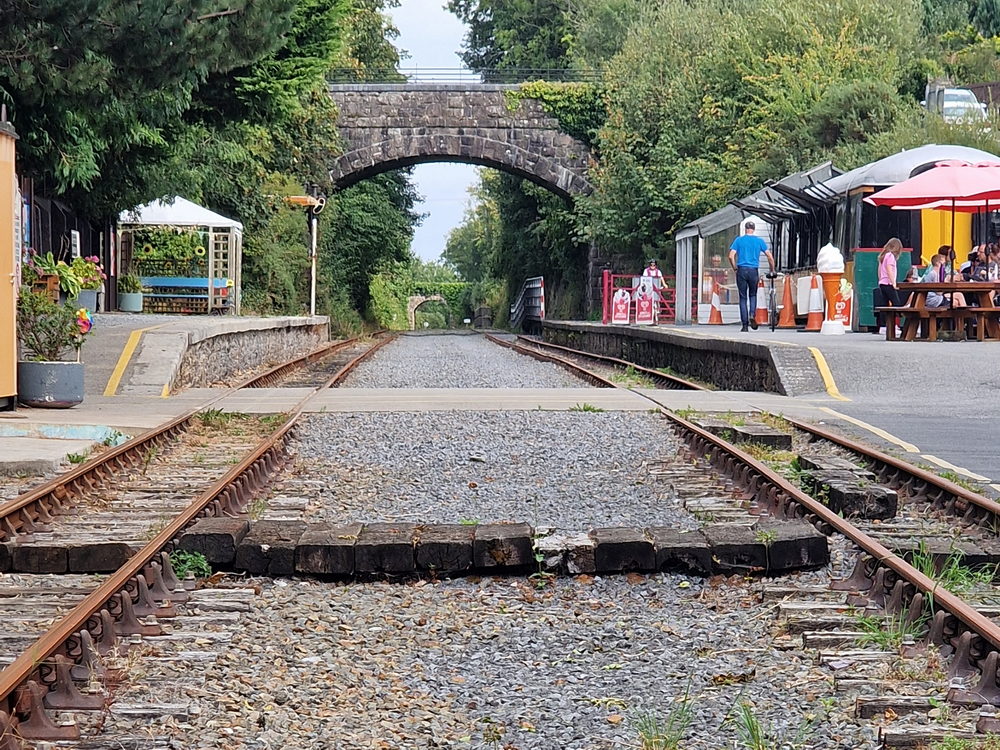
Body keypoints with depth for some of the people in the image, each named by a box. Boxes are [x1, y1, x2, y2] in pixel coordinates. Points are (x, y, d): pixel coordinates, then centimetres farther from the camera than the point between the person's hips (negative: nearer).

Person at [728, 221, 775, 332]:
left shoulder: (739, 240, 5)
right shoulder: (759, 241, 6)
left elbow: (731, 256, -5)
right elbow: (770, 257, 2)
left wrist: (735, 269, 7)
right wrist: (772, 270, 14)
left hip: (742, 270, -1)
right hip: (754, 271, 1)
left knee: (743, 298, 5)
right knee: (753, 295, 19)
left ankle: (744, 324, 2)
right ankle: (752, 315, -6)